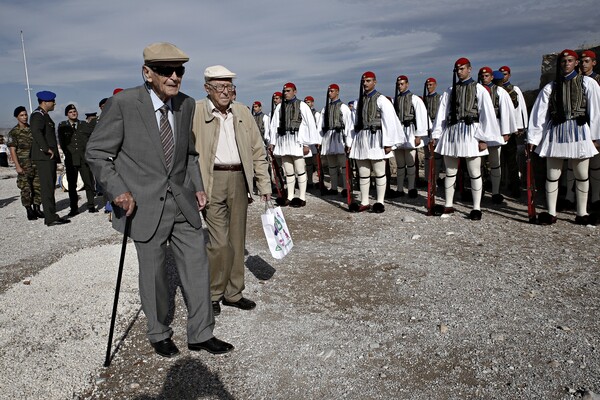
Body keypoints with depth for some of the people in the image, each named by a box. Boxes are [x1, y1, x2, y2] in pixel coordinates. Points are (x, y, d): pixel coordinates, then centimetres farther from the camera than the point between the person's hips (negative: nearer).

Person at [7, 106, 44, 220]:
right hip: (24, 165, -4)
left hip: (37, 163, 4)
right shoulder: (14, 132, -2)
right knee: (26, 189, -2)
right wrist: (17, 166, -13)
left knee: (38, 187, 5)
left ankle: (36, 209, 16)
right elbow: (12, 150, -5)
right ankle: (29, 211, 6)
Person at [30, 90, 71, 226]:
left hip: (49, 157, 11)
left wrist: (52, 151, 20)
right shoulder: (38, 115, -10)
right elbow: (36, 131, -27)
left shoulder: (44, 115, 22)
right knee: (48, 187, -10)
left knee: (50, 187, 12)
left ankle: (50, 216, 18)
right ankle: (51, 218, -8)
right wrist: (46, 149, -25)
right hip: (44, 157, -11)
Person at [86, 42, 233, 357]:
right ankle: (159, 335, 33)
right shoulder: (123, 103, -12)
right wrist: (118, 191, -15)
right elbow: (96, 153, -5)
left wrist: (197, 187, 8)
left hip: (183, 203, 5)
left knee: (197, 267, 7)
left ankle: (200, 335, 24)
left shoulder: (187, 104, 4)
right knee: (153, 273, 10)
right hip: (146, 206, -4)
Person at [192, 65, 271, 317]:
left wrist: (264, 184, 8)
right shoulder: (195, 112, -4)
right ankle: (213, 294, 16)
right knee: (219, 242, -6)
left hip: (239, 180, 5)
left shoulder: (242, 112, 10)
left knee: (237, 240, 10)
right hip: (212, 180, -4)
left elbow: (258, 151, 12)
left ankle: (233, 293, 25)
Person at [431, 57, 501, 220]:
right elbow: (441, 113, 8)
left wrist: (483, 138, -10)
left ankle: (476, 208, 10)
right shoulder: (450, 91, 12)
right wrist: (435, 135, 2)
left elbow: (487, 114, -5)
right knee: (450, 172, 10)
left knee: (475, 173, 1)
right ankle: (448, 205, 22)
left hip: (470, 132, -4)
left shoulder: (479, 89, 1)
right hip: (451, 132, 4)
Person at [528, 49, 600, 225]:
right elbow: (539, 114, 3)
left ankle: (582, 214, 16)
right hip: (555, 133, 1)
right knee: (552, 176, 2)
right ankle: (551, 213, 11)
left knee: (582, 176, 5)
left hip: (579, 132, -1)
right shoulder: (550, 88, 6)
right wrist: (532, 138, 0)